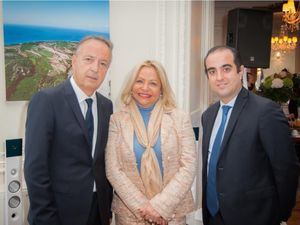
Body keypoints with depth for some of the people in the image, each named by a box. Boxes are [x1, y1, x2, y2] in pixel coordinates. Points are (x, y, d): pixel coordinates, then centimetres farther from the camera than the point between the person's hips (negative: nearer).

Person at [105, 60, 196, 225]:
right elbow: (113, 170, -6)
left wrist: (161, 206, -14)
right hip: (129, 212, 0)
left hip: (173, 212, 0)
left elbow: (188, 167, -7)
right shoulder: (117, 120, -4)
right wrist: (141, 206, -13)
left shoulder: (180, 119, -4)